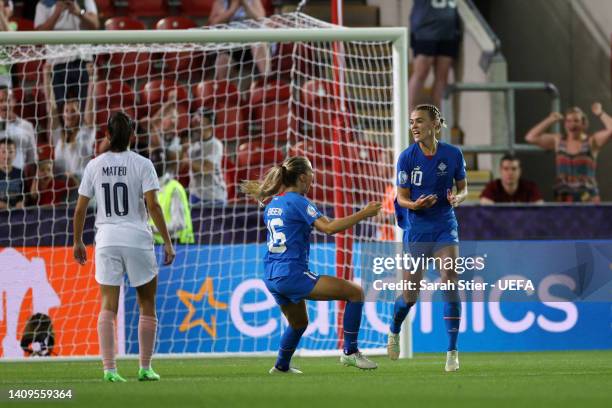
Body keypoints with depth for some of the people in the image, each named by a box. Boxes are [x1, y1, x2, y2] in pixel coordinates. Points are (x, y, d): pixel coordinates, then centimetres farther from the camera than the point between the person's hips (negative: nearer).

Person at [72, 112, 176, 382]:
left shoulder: (94, 165, 3)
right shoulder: (142, 165, -5)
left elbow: (80, 209, 5)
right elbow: (153, 205, -12)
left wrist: (77, 241, 17)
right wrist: (167, 242, -7)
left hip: (107, 240, 2)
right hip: (138, 239, -2)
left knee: (108, 307, 1)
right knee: (147, 306, 11)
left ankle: (109, 369, -8)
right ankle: (145, 368, 13)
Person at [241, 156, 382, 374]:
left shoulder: (272, 204, 14)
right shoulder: (298, 201, -10)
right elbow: (329, 227, -22)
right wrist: (364, 214, -19)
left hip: (272, 278, 9)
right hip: (292, 274, -9)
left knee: (298, 323, 31)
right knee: (355, 292, -7)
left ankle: (281, 366, 38)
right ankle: (350, 352, -7)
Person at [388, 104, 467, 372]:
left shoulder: (453, 154, -5)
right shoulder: (407, 157, -8)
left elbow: (463, 188, 7)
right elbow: (402, 198, -5)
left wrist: (457, 197, -16)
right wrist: (415, 205, -27)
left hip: (445, 227, 0)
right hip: (416, 229, 0)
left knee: (449, 281, -18)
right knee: (411, 294, 4)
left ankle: (452, 351, -11)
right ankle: (394, 332, 38)